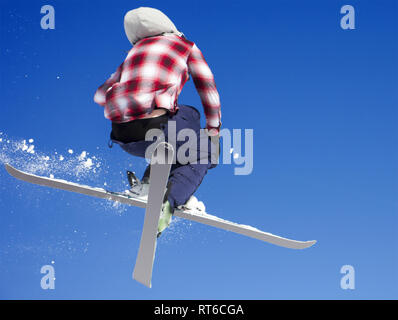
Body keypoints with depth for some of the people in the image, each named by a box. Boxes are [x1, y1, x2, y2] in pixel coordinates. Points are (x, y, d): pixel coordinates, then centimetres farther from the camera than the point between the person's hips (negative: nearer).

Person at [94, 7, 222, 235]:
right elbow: (208, 89, 13)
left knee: (190, 115, 31)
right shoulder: (186, 46, 15)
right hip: (154, 128, -6)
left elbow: (101, 95, 28)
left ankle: (150, 181, 18)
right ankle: (169, 201, -5)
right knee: (202, 155, 23)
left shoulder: (134, 53, 26)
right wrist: (213, 128, 24)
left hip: (121, 135, 6)